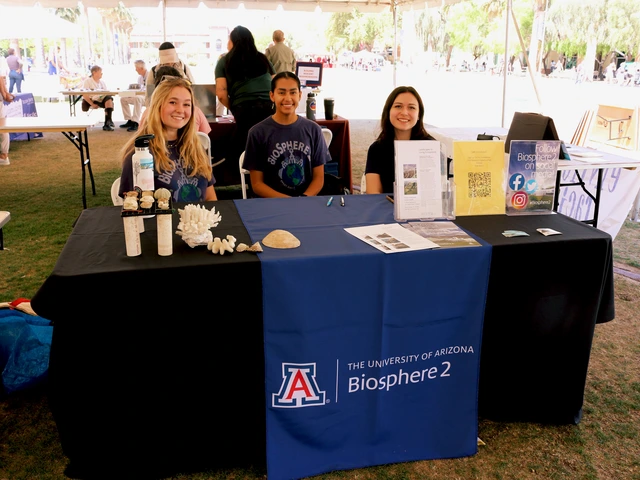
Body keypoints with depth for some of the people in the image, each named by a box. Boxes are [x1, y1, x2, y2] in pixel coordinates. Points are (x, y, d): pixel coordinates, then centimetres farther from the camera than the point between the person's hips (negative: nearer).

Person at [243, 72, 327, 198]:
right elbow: (257, 184, -2)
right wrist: (287, 201, -15)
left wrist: (304, 199, -12)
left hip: (307, 202, 2)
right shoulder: (258, 133, -2)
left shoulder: (313, 130, 5)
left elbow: (319, 178, 6)